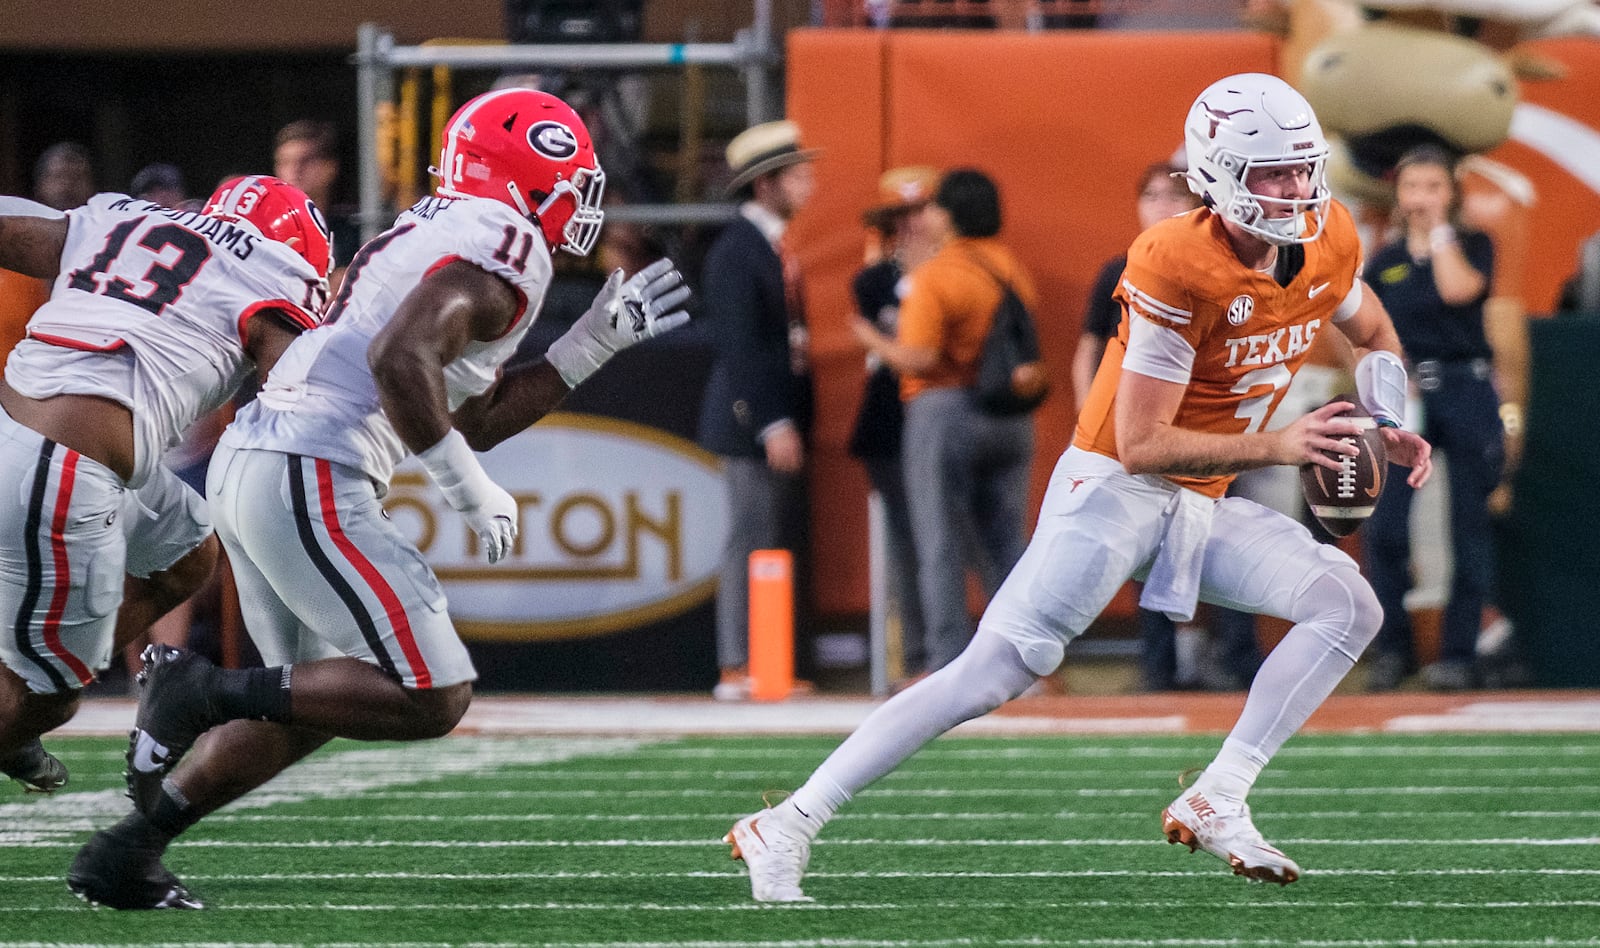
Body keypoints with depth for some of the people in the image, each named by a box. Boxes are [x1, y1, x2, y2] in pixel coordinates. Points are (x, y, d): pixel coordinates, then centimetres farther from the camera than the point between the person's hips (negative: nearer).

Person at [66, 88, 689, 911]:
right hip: (310, 479, -10)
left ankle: (125, 853, 16)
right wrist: (470, 491, -15)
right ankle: (210, 692, -12)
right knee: (432, 698, -7)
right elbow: (400, 360, -24)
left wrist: (595, 342, 26)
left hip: (246, 463, 10)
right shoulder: (503, 248, -8)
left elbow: (476, 418, 28)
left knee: (308, 708, 20)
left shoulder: (439, 232, 24)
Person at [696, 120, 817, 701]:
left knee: (784, 546, 8)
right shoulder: (736, 251, -13)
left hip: (782, 421, 9)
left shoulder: (775, 246, 16)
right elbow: (739, 347, -18)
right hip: (754, 419, -9)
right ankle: (737, 669, -7)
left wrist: (793, 419, 15)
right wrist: (772, 424, -22)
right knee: (752, 544, -9)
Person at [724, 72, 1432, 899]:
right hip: (1117, 490, -7)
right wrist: (1277, 446, -28)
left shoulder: (1327, 243, -2)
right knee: (998, 668, -14)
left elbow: (1374, 336, 23)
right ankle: (788, 827, -12)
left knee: (1350, 607, -9)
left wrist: (1390, 427, 4)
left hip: (1203, 506, 8)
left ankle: (1215, 803, -10)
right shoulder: (1177, 269, -24)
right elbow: (1142, 446, -23)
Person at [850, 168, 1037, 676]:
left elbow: (919, 358, -18)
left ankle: (950, 662, -5)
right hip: (1010, 419, 7)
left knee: (941, 545, -2)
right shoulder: (1012, 269, 9)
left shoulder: (936, 276, -13)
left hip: (946, 410, -7)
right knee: (1006, 543, 10)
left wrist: (873, 340, -2)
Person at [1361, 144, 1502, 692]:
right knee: (1383, 527, -8)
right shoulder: (1384, 262, 10)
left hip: (1466, 393, -2)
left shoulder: (1473, 246, 4)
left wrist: (1439, 231, -8)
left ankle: (1459, 653, 5)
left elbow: (1460, 288, -17)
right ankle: (1392, 648, 4)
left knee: (1469, 527, -1)